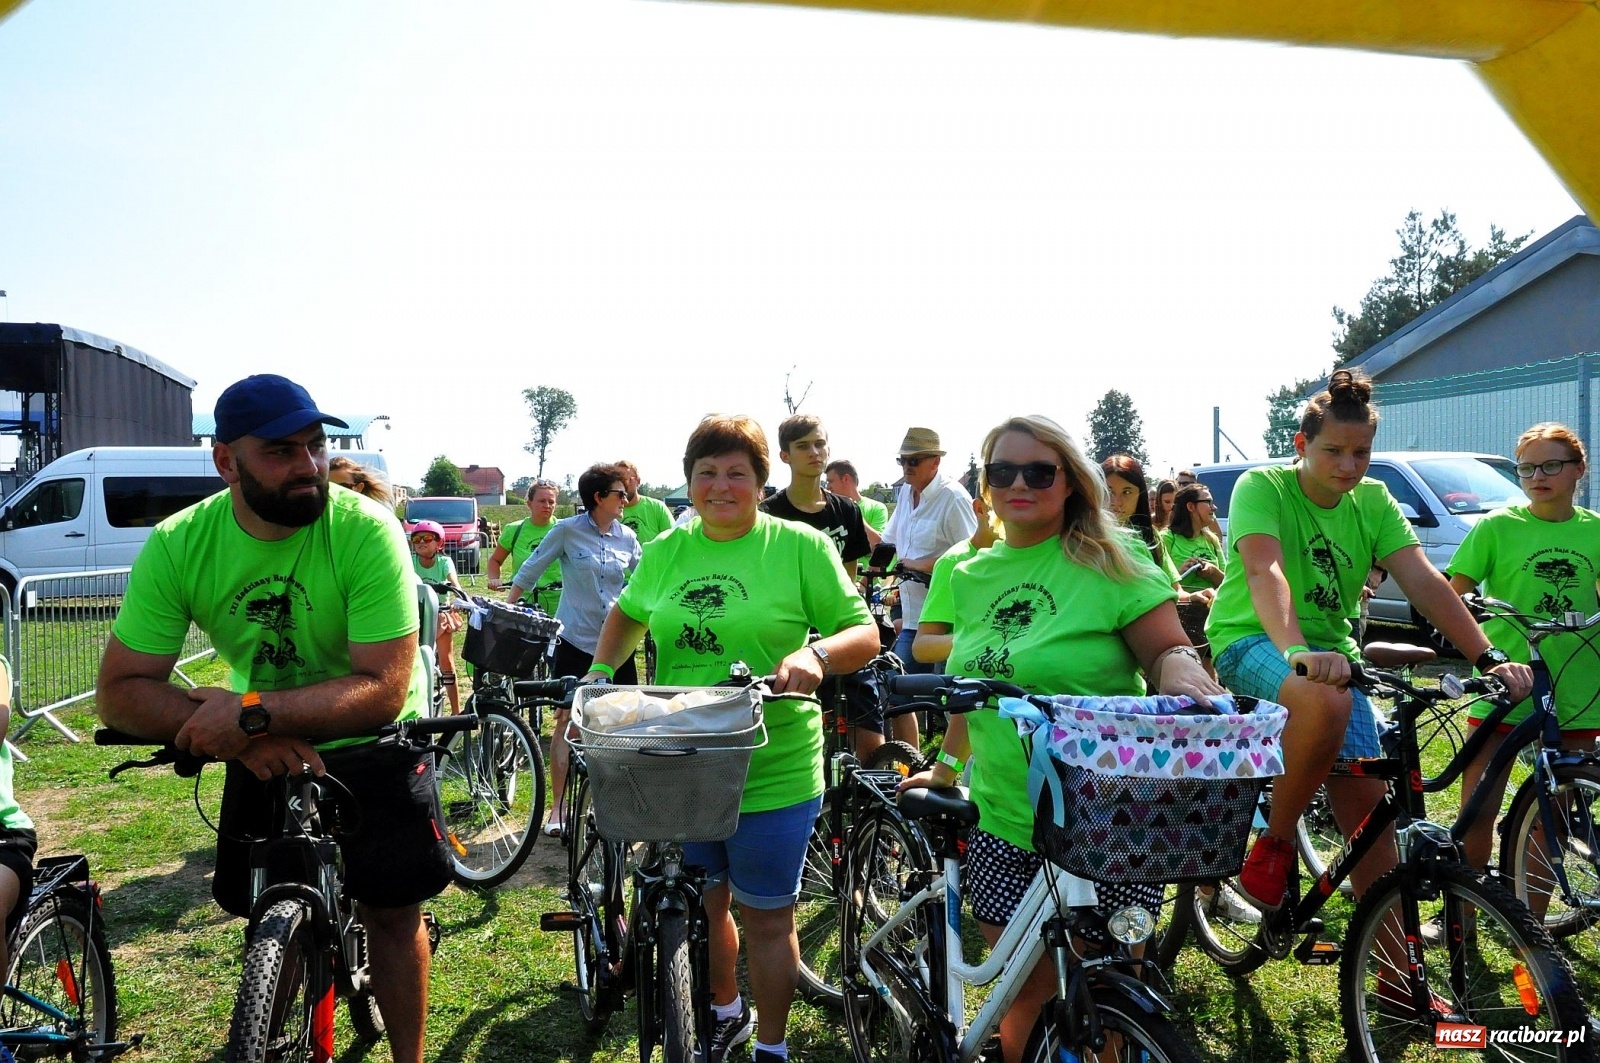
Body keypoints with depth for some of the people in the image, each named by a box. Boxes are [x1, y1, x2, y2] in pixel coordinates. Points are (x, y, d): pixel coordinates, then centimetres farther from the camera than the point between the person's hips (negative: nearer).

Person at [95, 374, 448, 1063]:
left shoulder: (366, 530, -27)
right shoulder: (177, 545, -17)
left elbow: (383, 690, -29)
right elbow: (119, 692, -15)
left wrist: (252, 711, -39)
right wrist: (237, 734, -30)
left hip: (372, 745, -2)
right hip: (261, 750, 3)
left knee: (391, 910, -1)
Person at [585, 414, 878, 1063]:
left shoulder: (800, 546, -8)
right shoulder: (666, 550, 5)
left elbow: (865, 633, -8)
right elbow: (627, 615, 22)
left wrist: (815, 654, -27)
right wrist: (601, 673, 7)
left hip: (772, 771, -4)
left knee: (765, 917, 8)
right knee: (701, 902, 20)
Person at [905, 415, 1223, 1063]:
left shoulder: (1111, 565, -6)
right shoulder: (969, 575, 8)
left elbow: (1169, 650, -9)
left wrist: (1178, 667, -30)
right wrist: (945, 766, 20)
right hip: (1002, 821, 4)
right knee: (1030, 993, 11)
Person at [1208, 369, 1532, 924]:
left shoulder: (1373, 501, 3)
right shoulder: (1262, 486, -13)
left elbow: (1424, 581, -8)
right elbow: (1264, 572, -30)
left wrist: (1489, 658, -21)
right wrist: (1296, 652, -47)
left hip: (1330, 652, 5)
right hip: (1252, 642, -5)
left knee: (1367, 804, -4)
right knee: (1326, 702, -38)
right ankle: (1274, 843, -15)